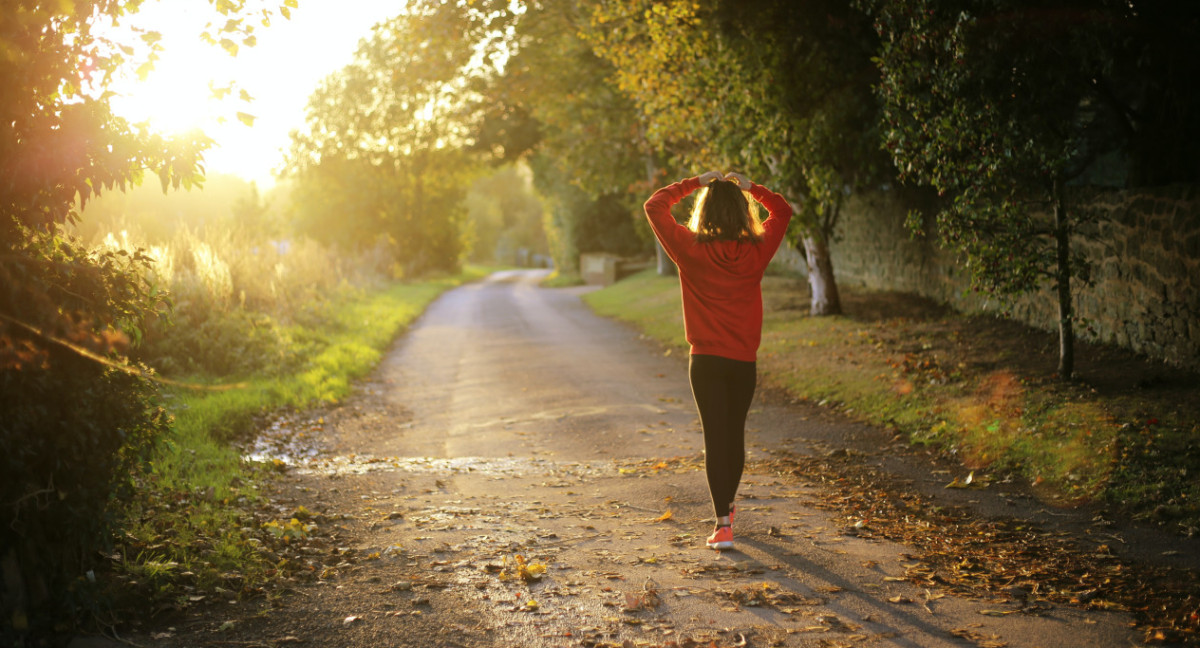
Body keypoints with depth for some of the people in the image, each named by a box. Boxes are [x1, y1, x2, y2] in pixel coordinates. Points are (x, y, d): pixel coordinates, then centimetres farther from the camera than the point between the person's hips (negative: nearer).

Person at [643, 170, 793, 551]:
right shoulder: (756, 251, -4)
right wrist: (749, 187, 12)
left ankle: (723, 524, -10)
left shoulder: (691, 250, -10)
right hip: (744, 361, 2)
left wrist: (695, 183, 5)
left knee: (715, 437, -2)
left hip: (706, 361, -2)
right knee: (735, 434, 18)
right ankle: (727, 505, 37)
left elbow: (655, 206, 1)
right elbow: (782, 211, 14)